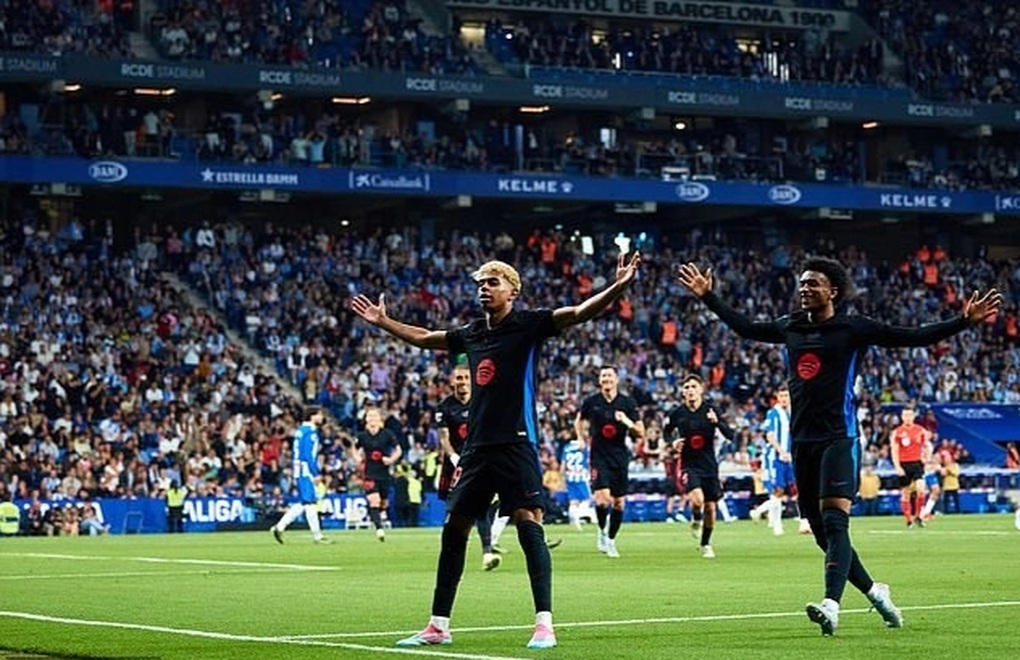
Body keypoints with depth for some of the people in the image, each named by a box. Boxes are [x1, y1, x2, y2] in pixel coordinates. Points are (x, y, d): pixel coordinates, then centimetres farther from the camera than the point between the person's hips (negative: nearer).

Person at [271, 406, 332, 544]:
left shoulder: (301, 430, 16)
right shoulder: (310, 432, -13)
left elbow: (294, 453, 20)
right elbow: (308, 455, -20)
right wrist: (316, 474, -18)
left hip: (299, 471, 10)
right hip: (307, 472, -10)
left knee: (302, 504, 13)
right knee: (311, 502, -4)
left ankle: (280, 527, 10)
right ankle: (317, 535, -1)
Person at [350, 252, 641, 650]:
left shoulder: (527, 325, -4)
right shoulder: (471, 334, 14)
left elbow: (578, 313, -16)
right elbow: (425, 338, 32)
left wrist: (617, 288, -30)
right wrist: (382, 322, 38)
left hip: (516, 445, -7)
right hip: (477, 448, 7)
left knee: (529, 525, -14)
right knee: (453, 530, 8)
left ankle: (544, 624, -14)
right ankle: (438, 626, 16)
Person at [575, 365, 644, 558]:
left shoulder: (628, 403, 0)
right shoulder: (591, 402, 0)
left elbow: (641, 433, -1)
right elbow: (579, 421, 20)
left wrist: (627, 422, -19)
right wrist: (582, 438, 5)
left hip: (620, 456, 2)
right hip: (599, 456, -2)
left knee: (619, 503, 5)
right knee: (603, 498, -19)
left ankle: (611, 539, 23)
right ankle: (602, 531, 7)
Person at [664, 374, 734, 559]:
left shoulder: (710, 411, -6)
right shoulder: (677, 413, -4)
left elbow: (730, 435, -10)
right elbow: (667, 432, 15)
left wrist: (717, 422, -27)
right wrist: (673, 442, -7)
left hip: (709, 465, 1)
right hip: (689, 465, -1)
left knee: (710, 507, 5)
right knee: (697, 499, -26)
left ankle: (706, 544, 26)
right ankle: (696, 519, 9)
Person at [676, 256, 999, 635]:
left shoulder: (854, 329, -2)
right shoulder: (790, 328, 13)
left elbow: (914, 337, -3)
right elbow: (743, 327, 28)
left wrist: (965, 321, -12)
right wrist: (707, 297, 28)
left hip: (838, 439, -6)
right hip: (802, 441, 6)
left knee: (834, 522, -20)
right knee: (822, 532, 9)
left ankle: (830, 606, -33)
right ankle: (873, 591, 25)